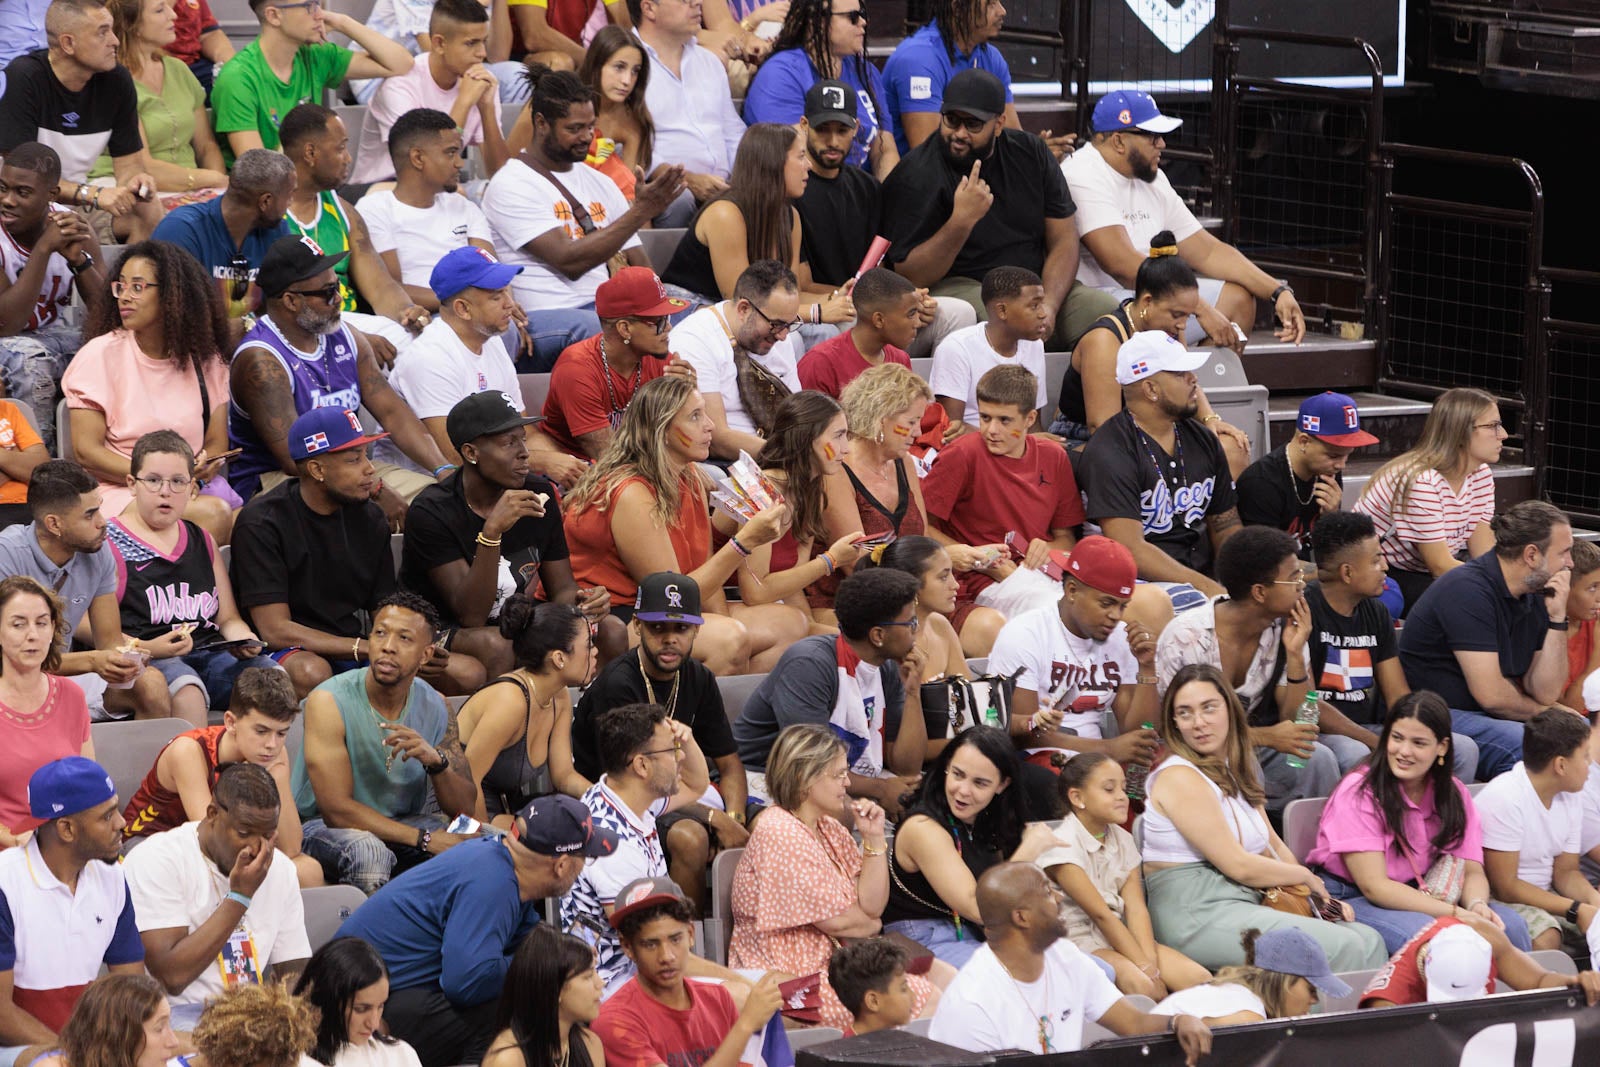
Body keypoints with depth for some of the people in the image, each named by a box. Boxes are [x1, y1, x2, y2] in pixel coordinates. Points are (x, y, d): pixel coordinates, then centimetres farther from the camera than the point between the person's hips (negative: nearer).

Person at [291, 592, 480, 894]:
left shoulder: (433, 705, 0)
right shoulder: (329, 702, -16)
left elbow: (465, 808, 0)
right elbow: (336, 809, -22)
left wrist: (436, 762, -23)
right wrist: (423, 838, -26)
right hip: (323, 827, -5)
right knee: (368, 852, -38)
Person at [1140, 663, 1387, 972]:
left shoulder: (1233, 774, 19)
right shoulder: (1180, 778, -9)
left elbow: (1275, 847, 21)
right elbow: (1238, 866, -13)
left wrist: (1322, 898, 6)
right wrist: (1304, 876, 3)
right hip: (1197, 918, -9)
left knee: (1367, 940, -5)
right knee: (1344, 947, -20)